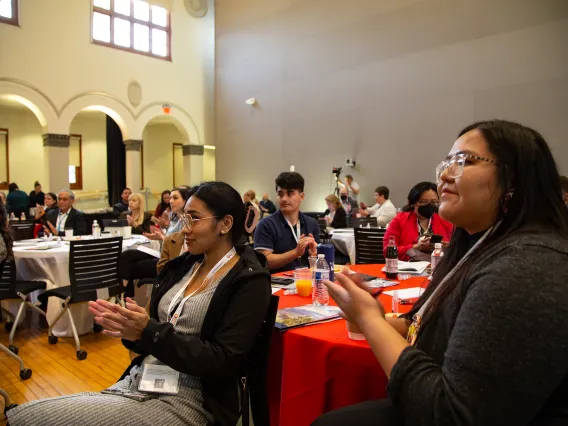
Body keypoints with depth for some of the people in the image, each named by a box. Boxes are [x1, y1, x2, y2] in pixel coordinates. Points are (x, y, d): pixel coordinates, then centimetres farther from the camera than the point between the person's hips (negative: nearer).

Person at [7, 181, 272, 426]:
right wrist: (132, 331, -9)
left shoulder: (249, 282, -10)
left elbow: (222, 362, -17)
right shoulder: (181, 266, 11)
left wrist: (149, 332, -22)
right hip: (136, 383, 7)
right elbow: (153, 340, 14)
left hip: (185, 401, -7)